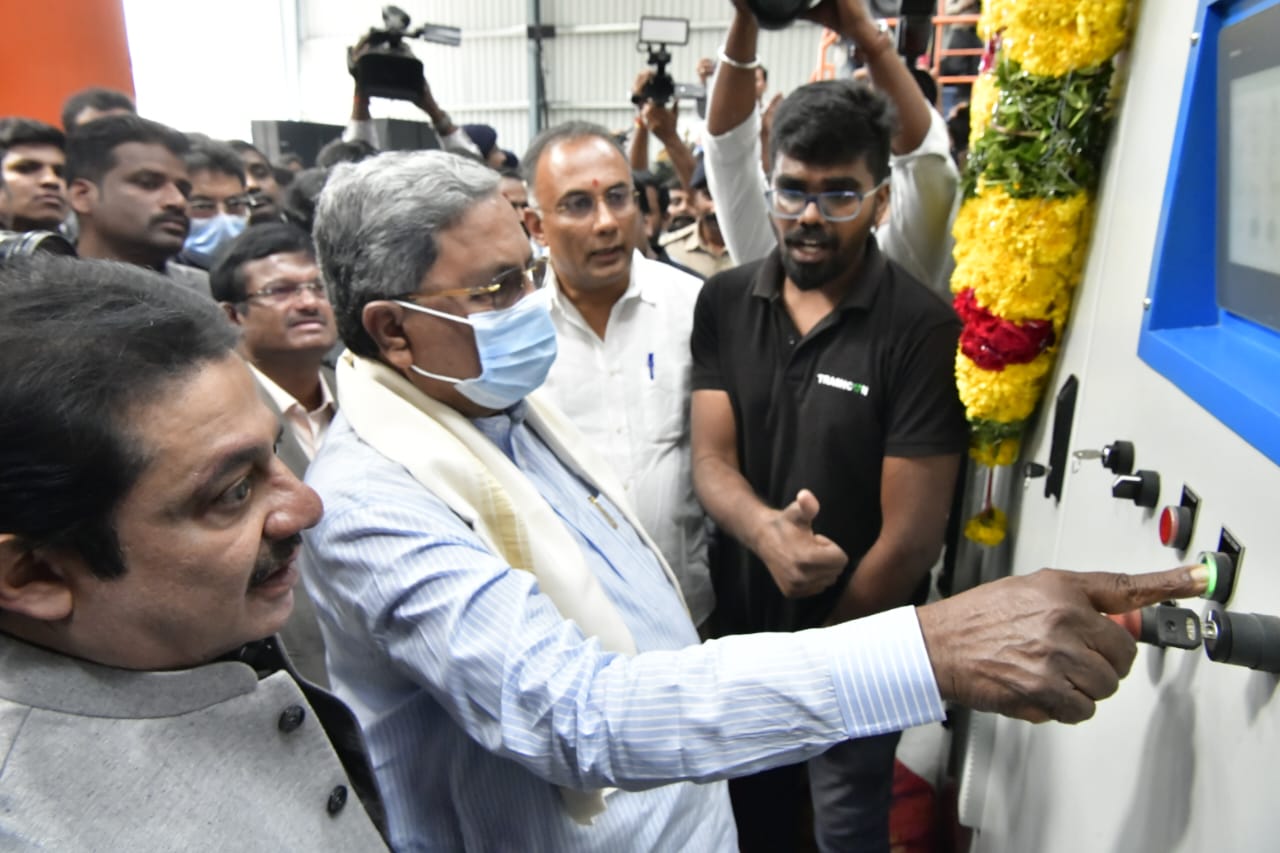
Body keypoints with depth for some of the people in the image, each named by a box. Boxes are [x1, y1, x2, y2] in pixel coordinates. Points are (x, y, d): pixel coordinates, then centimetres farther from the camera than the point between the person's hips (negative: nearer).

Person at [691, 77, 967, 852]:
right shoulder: (724, 304, -6)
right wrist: (765, 529, -31)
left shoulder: (923, 330, -20)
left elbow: (911, 535, -18)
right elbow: (711, 458, -9)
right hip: (740, 623, 4)